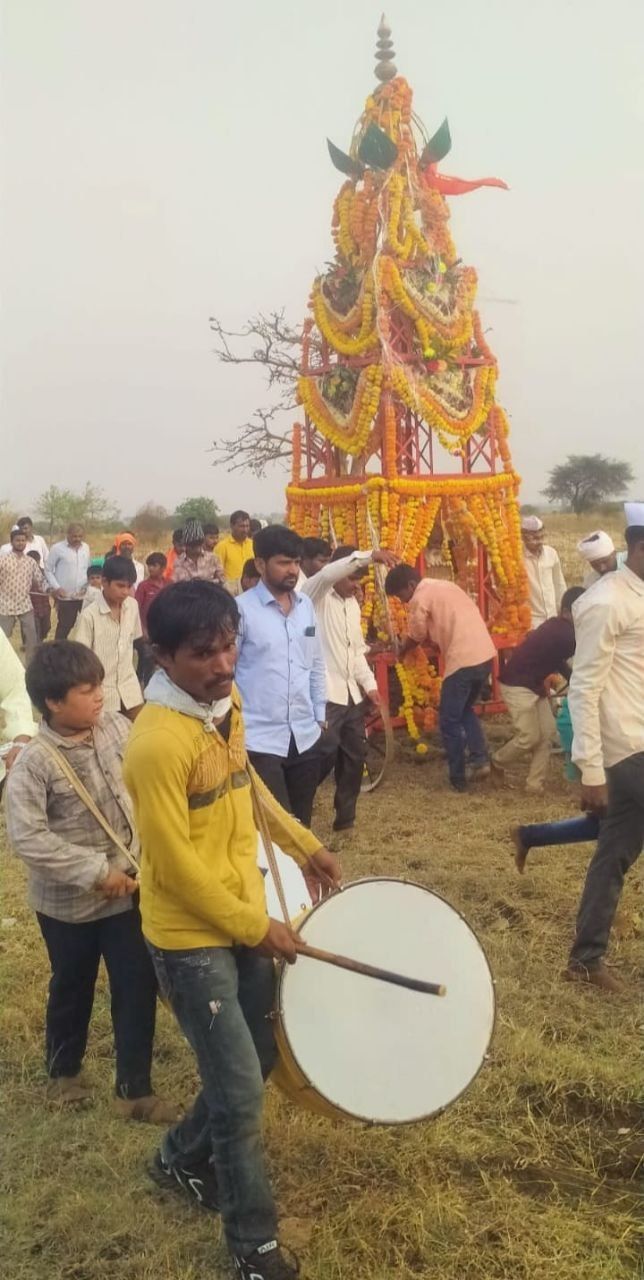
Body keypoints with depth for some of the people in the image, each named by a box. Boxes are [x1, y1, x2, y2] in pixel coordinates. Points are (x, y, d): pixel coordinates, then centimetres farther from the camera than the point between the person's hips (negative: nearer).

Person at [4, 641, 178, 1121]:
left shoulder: (116, 728, -8)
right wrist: (96, 871, -24)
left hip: (129, 888, 4)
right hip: (68, 902, -3)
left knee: (138, 988, 7)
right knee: (73, 989, 18)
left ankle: (135, 1090, 25)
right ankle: (64, 1070, 46)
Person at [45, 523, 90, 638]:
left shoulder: (86, 547, 9)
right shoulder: (58, 548, -6)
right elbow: (48, 569, -2)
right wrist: (56, 587, -10)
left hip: (83, 595, 4)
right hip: (65, 596, -4)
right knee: (64, 625, 4)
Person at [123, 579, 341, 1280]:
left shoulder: (225, 700, -3)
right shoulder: (157, 743, -28)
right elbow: (175, 867, -23)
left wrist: (303, 843, 16)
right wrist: (256, 926, -14)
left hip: (243, 917, 8)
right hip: (191, 937, -8)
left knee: (258, 1056, 20)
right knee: (241, 1091, 2)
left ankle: (182, 1158, 45)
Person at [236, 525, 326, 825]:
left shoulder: (306, 605, 7)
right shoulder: (241, 609, -11)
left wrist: (320, 716, 13)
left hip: (305, 736, 6)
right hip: (259, 739, -6)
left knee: (300, 824, 16)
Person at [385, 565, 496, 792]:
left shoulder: (420, 597, -4)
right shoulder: (444, 586, 21)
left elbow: (416, 637, 4)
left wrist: (400, 650, 22)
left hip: (463, 661, -9)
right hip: (485, 656, 9)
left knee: (449, 721, 7)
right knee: (465, 709, 26)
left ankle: (458, 778, 13)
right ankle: (480, 759, 14)